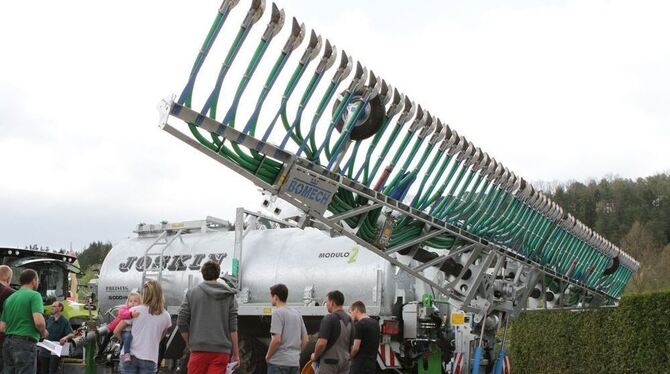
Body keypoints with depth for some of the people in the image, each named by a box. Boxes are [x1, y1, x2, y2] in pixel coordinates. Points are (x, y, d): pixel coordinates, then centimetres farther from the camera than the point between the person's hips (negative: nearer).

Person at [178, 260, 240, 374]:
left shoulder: (192, 293, 4)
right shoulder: (229, 295, 5)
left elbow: (182, 323, 1)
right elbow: (233, 327, 1)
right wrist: (236, 353, 7)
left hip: (199, 349, 0)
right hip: (222, 351, 1)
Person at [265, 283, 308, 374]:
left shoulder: (278, 312, -10)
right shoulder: (297, 314, 14)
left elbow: (277, 339, -18)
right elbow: (305, 340, 14)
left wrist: (268, 356, -5)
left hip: (279, 362, -7)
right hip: (295, 362, 7)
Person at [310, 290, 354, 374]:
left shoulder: (329, 319, -15)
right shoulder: (349, 320, 10)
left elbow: (322, 343, -22)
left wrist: (315, 356, -5)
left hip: (328, 362, -7)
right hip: (344, 363, 8)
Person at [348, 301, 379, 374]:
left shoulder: (359, 325, -14)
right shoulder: (375, 323, 12)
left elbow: (355, 348, -18)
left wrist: (349, 357, -1)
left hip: (360, 364, -8)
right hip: (372, 364, 8)